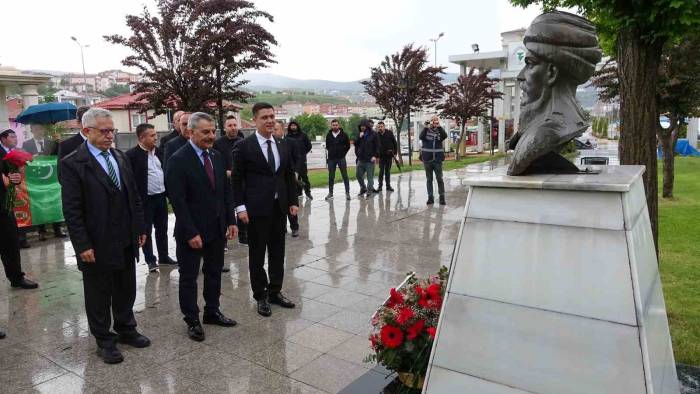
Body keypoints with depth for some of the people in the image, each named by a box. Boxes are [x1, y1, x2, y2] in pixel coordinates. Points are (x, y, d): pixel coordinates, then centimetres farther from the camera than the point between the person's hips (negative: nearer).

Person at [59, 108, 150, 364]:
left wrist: (140, 228, 8)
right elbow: (72, 210, -14)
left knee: (126, 290, 18)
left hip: (126, 242, 6)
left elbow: (134, 197, 11)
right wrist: (83, 245, -16)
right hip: (97, 245, -5)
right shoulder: (72, 164, -11)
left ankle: (126, 330, 36)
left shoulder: (121, 158, 7)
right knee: (99, 295, 11)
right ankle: (104, 341, 27)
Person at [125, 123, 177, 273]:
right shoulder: (132, 155, -11)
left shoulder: (159, 152, 8)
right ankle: (150, 260, 15)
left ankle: (163, 256, 27)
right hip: (144, 199, -6)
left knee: (162, 229, 15)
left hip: (161, 197, 6)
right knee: (146, 231, 5)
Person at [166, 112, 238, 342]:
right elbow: (178, 201, -17)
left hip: (217, 228, 7)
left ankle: (212, 312, 33)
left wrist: (231, 220, 4)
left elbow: (226, 191, 10)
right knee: (189, 277, 9)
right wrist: (191, 233, -19)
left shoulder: (216, 157, 6)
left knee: (214, 273, 17)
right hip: (192, 232, -6)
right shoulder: (178, 160, -14)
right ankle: (192, 320, 23)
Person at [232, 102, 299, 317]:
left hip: (279, 208, 5)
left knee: (278, 252, 13)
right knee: (257, 255, 7)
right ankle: (261, 296, 20)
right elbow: (236, 179, -6)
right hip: (256, 209, -5)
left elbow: (289, 175, 13)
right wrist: (240, 207, -12)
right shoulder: (244, 146, -7)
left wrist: (293, 201, 8)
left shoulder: (283, 144, 8)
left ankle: (275, 291, 28)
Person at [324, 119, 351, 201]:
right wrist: (331, 152, 8)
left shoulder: (343, 135, -1)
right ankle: (330, 193, 17)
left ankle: (347, 193, 3)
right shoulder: (328, 135, 6)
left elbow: (348, 146, 6)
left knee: (345, 176, -2)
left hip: (341, 158, -2)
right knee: (331, 177, 7)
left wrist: (343, 153, 0)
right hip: (331, 159, 2)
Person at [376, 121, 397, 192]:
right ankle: (380, 185, 6)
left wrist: (394, 153, -2)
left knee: (388, 171, 8)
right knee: (381, 171, -3)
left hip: (389, 155, 1)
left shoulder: (389, 133, -4)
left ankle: (388, 186, 15)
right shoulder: (377, 135, -5)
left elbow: (395, 143, 2)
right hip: (381, 156, -1)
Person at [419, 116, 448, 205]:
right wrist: (426, 127, -22)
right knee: (429, 179, 7)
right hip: (427, 159, 1)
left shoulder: (440, 131, 5)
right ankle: (430, 197, 14)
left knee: (439, 179, -1)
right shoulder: (426, 130, 4)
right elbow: (421, 137, -15)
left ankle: (442, 197, 6)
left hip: (437, 159, -1)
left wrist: (439, 126, -23)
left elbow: (445, 136, -16)